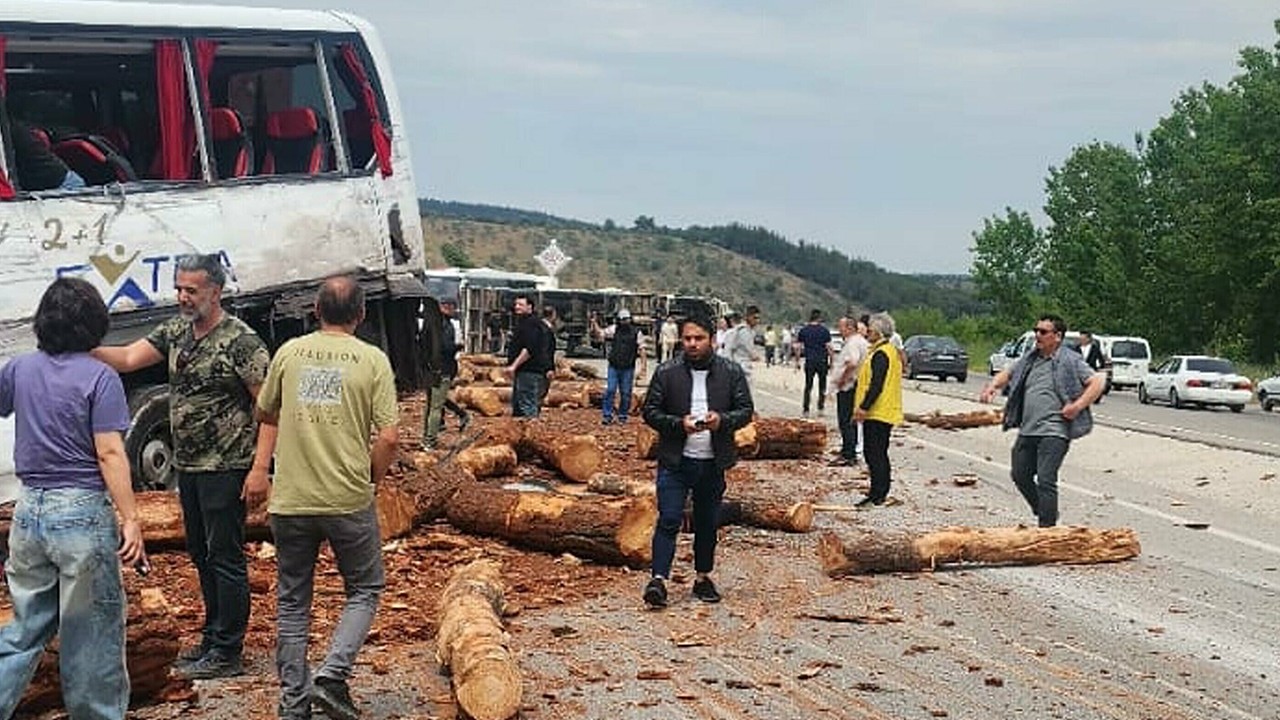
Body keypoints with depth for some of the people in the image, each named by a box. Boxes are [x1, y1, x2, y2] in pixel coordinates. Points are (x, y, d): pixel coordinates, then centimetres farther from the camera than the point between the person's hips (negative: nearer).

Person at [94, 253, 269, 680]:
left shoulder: (240, 340, -14)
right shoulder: (175, 332, 9)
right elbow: (127, 358, 1)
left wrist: (260, 468, -20)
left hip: (225, 468, -8)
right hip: (188, 465, 8)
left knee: (225, 558, -2)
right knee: (201, 555, 16)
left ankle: (226, 654, 5)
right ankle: (213, 637, 29)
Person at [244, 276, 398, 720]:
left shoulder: (289, 353, 5)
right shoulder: (372, 360, -5)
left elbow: (268, 415, 17)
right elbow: (388, 437, -9)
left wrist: (260, 469, 29)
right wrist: (369, 480, 7)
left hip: (290, 500, 3)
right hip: (349, 501, -3)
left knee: (292, 601, 14)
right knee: (365, 589, 16)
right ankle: (332, 674, 0)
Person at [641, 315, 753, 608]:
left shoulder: (731, 372, 2)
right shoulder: (666, 372, -2)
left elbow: (746, 409, 4)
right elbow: (650, 412, -1)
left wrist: (722, 419, -17)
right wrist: (679, 423, -18)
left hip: (713, 463, 2)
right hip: (675, 461, -2)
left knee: (708, 523, 13)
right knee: (669, 520, -8)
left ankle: (703, 578, 26)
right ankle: (658, 578, -9)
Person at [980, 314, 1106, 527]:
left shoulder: (1070, 361, -4)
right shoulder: (1030, 358, 15)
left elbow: (1098, 382, -8)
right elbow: (1007, 374, 27)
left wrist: (1078, 406, -16)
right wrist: (992, 386, 7)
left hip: (1054, 432, -8)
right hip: (1028, 430, 8)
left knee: (1046, 481, -14)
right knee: (1019, 475, 15)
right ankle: (1044, 514, 33)